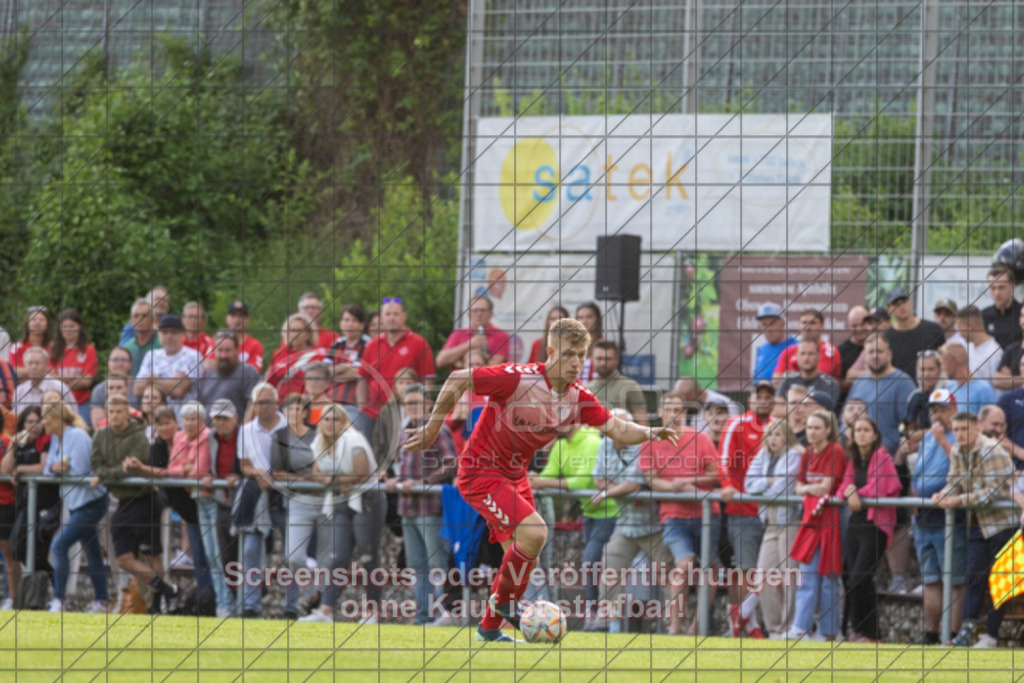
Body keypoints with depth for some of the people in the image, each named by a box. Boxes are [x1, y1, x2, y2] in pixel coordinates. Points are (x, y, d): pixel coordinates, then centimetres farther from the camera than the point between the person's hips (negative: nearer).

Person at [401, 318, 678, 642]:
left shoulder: (578, 398, -5)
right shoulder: (518, 379, -24)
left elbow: (617, 429, -8)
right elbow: (457, 380, -18)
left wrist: (650, 432, -27)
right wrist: (433, 428, -14)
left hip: (514, 475, 7)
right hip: (481, 471, -7)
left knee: (519, 558, 8)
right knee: (533, 532, -23)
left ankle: (490, 627, 24)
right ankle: (504, 601, -3)